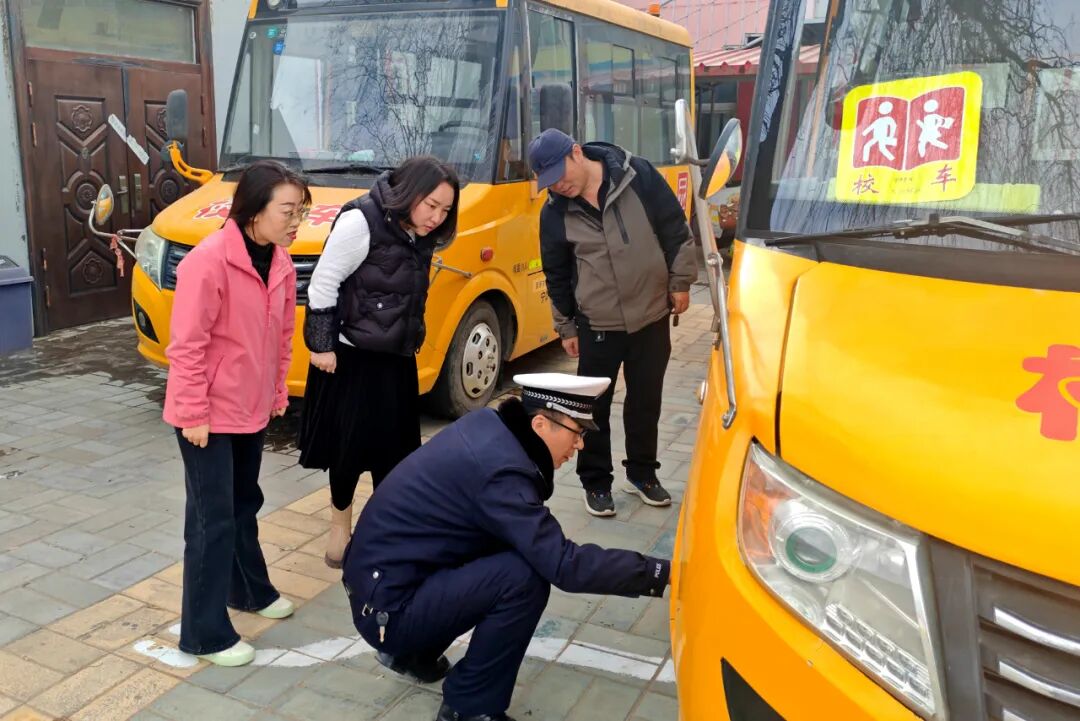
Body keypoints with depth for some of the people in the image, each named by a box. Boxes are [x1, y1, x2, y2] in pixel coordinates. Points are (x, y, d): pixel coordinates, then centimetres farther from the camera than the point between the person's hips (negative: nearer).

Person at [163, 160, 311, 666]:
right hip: (209, 414, -8)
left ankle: (250, 590, 42)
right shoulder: (208, 261, -23)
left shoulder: (280, 262, 1)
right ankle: (204, 633, 11)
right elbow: (187, 345, -20)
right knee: (212, 518, -1)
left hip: (251, 409, 8)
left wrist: (277, 393, 13)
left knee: (244, 505, 23)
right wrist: (194, 413, -18)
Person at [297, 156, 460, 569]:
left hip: (396, 358, 7)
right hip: (351, 357, -7)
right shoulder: (361, 222, -17)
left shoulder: (419, 238, 7)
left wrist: (411, 342, 16)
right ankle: (340, 524, 23)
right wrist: (321, 345, -16)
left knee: (395, 447, 11)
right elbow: (324, 283, -16)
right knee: (352, 444, 2)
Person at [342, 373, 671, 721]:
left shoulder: (488, 426, -1)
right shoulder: (498, 469, -26)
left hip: (380, 574, 9)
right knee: (524, 577, -21)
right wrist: (661, 572, -23)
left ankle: (412, 651, 24)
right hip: (386, 608, -9)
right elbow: (565, 565, -27)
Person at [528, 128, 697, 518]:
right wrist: (566, 327, 9)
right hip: (597, 324, 0)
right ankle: (596, 482, 22)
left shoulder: (638, 175, -10)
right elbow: (557, 275, 4)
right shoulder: (554, 213, -5)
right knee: (594, 406, 5)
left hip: (652, 315, 0)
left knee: (646, 401, 13)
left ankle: (642, 473, 32)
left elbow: (675, 229, -2)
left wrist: (680, 282, -1)